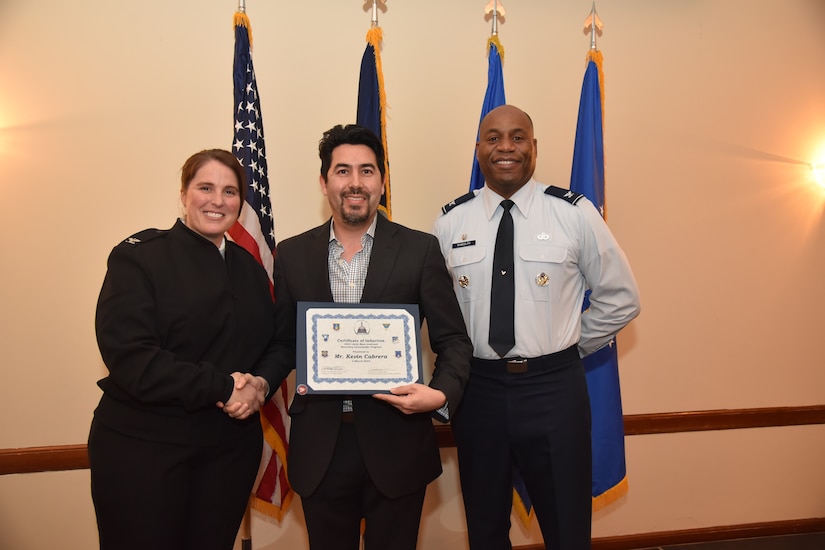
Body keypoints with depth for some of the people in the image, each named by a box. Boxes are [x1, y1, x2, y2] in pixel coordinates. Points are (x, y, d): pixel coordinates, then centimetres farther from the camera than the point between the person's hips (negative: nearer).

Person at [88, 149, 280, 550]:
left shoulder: (249, 269, 10)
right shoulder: (138, 257, -7)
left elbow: (273, 343, 11)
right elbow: (129, 358, -17)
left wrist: (260, 384, -11)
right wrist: (223, 386, -19)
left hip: (232, 447, 5)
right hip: (143, 446, -4)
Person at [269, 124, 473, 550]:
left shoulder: (420, 249, -4)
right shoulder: (292, 254, 3)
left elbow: (454, 340, -2)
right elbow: (284, 343, 8)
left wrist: (441, 394, -20)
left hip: (397, 442, -1)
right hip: (319, 446, 2)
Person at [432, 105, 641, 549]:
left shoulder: (574, 213, -5)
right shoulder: (451, 222, 0)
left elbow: (620, 298, 4)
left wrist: (571, 348, 3)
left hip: (554, 389, -1)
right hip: (476, 388, 2)